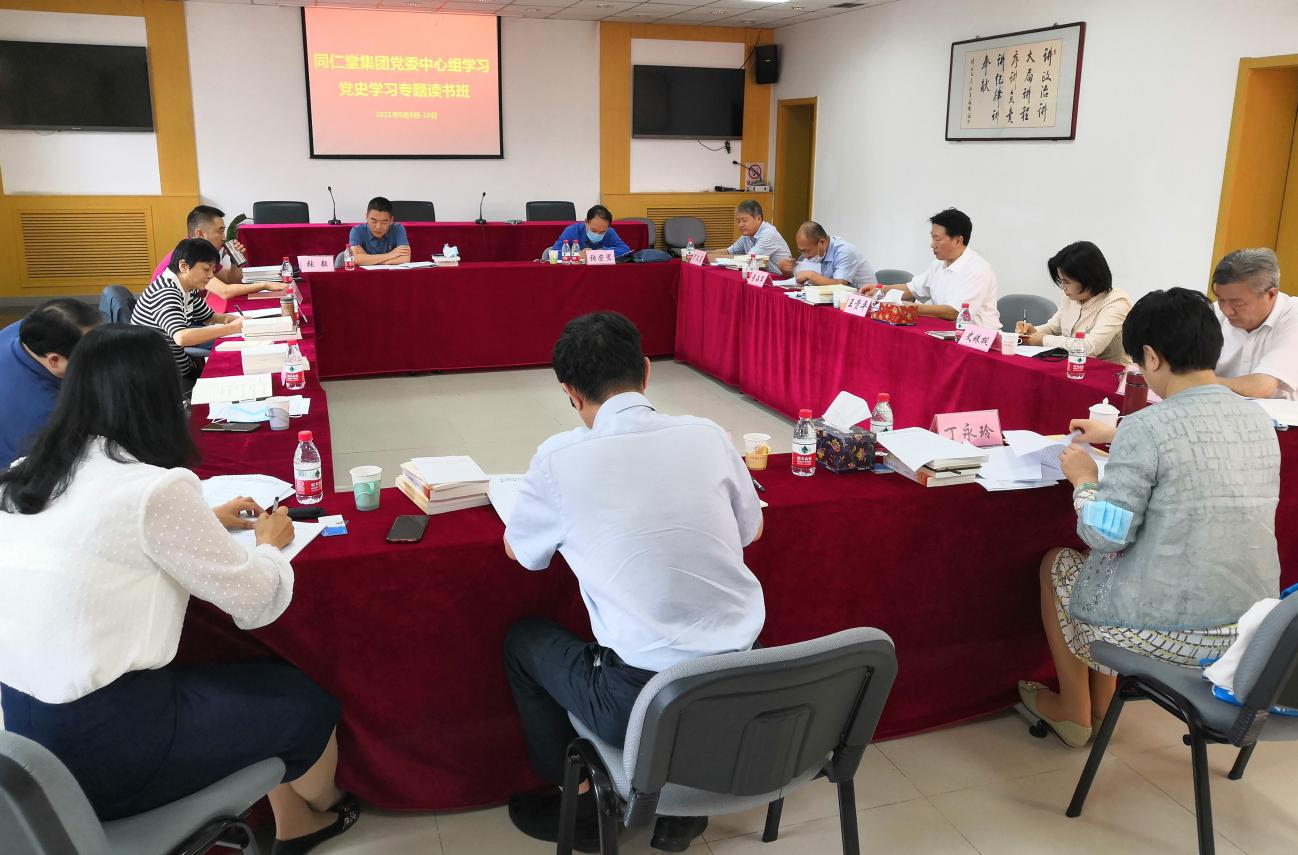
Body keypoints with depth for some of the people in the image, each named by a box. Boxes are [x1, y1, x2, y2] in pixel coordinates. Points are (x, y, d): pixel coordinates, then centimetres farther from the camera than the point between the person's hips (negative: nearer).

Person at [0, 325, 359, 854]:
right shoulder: (156, 488, -21)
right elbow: (257, 602, -10)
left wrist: (204, 522, 24)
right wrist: (270, 543, 9)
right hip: (101, 746, -8)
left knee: (269, 679, 22)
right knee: (309, 703, 14)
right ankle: (323, 806, 43)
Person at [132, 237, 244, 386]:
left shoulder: (188, 289, 4)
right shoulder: (165, 293, -22)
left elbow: (208, 317, 20)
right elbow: (181, 337, -38)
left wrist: (227, 318, -2)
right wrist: (231, 328, -36)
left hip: (181, 369, 9)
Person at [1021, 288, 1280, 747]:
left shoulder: (1146, 427, -21)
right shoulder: (1259, 421, 1)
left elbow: (1106, 535, -19)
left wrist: (1084, 480, -1)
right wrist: (1117, 436, 32)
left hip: (1169, 634, -7)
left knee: (1056, 565, 22)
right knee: (1106, 560, 32)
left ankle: (1073, 713, 37)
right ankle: (1101, 703, 43)